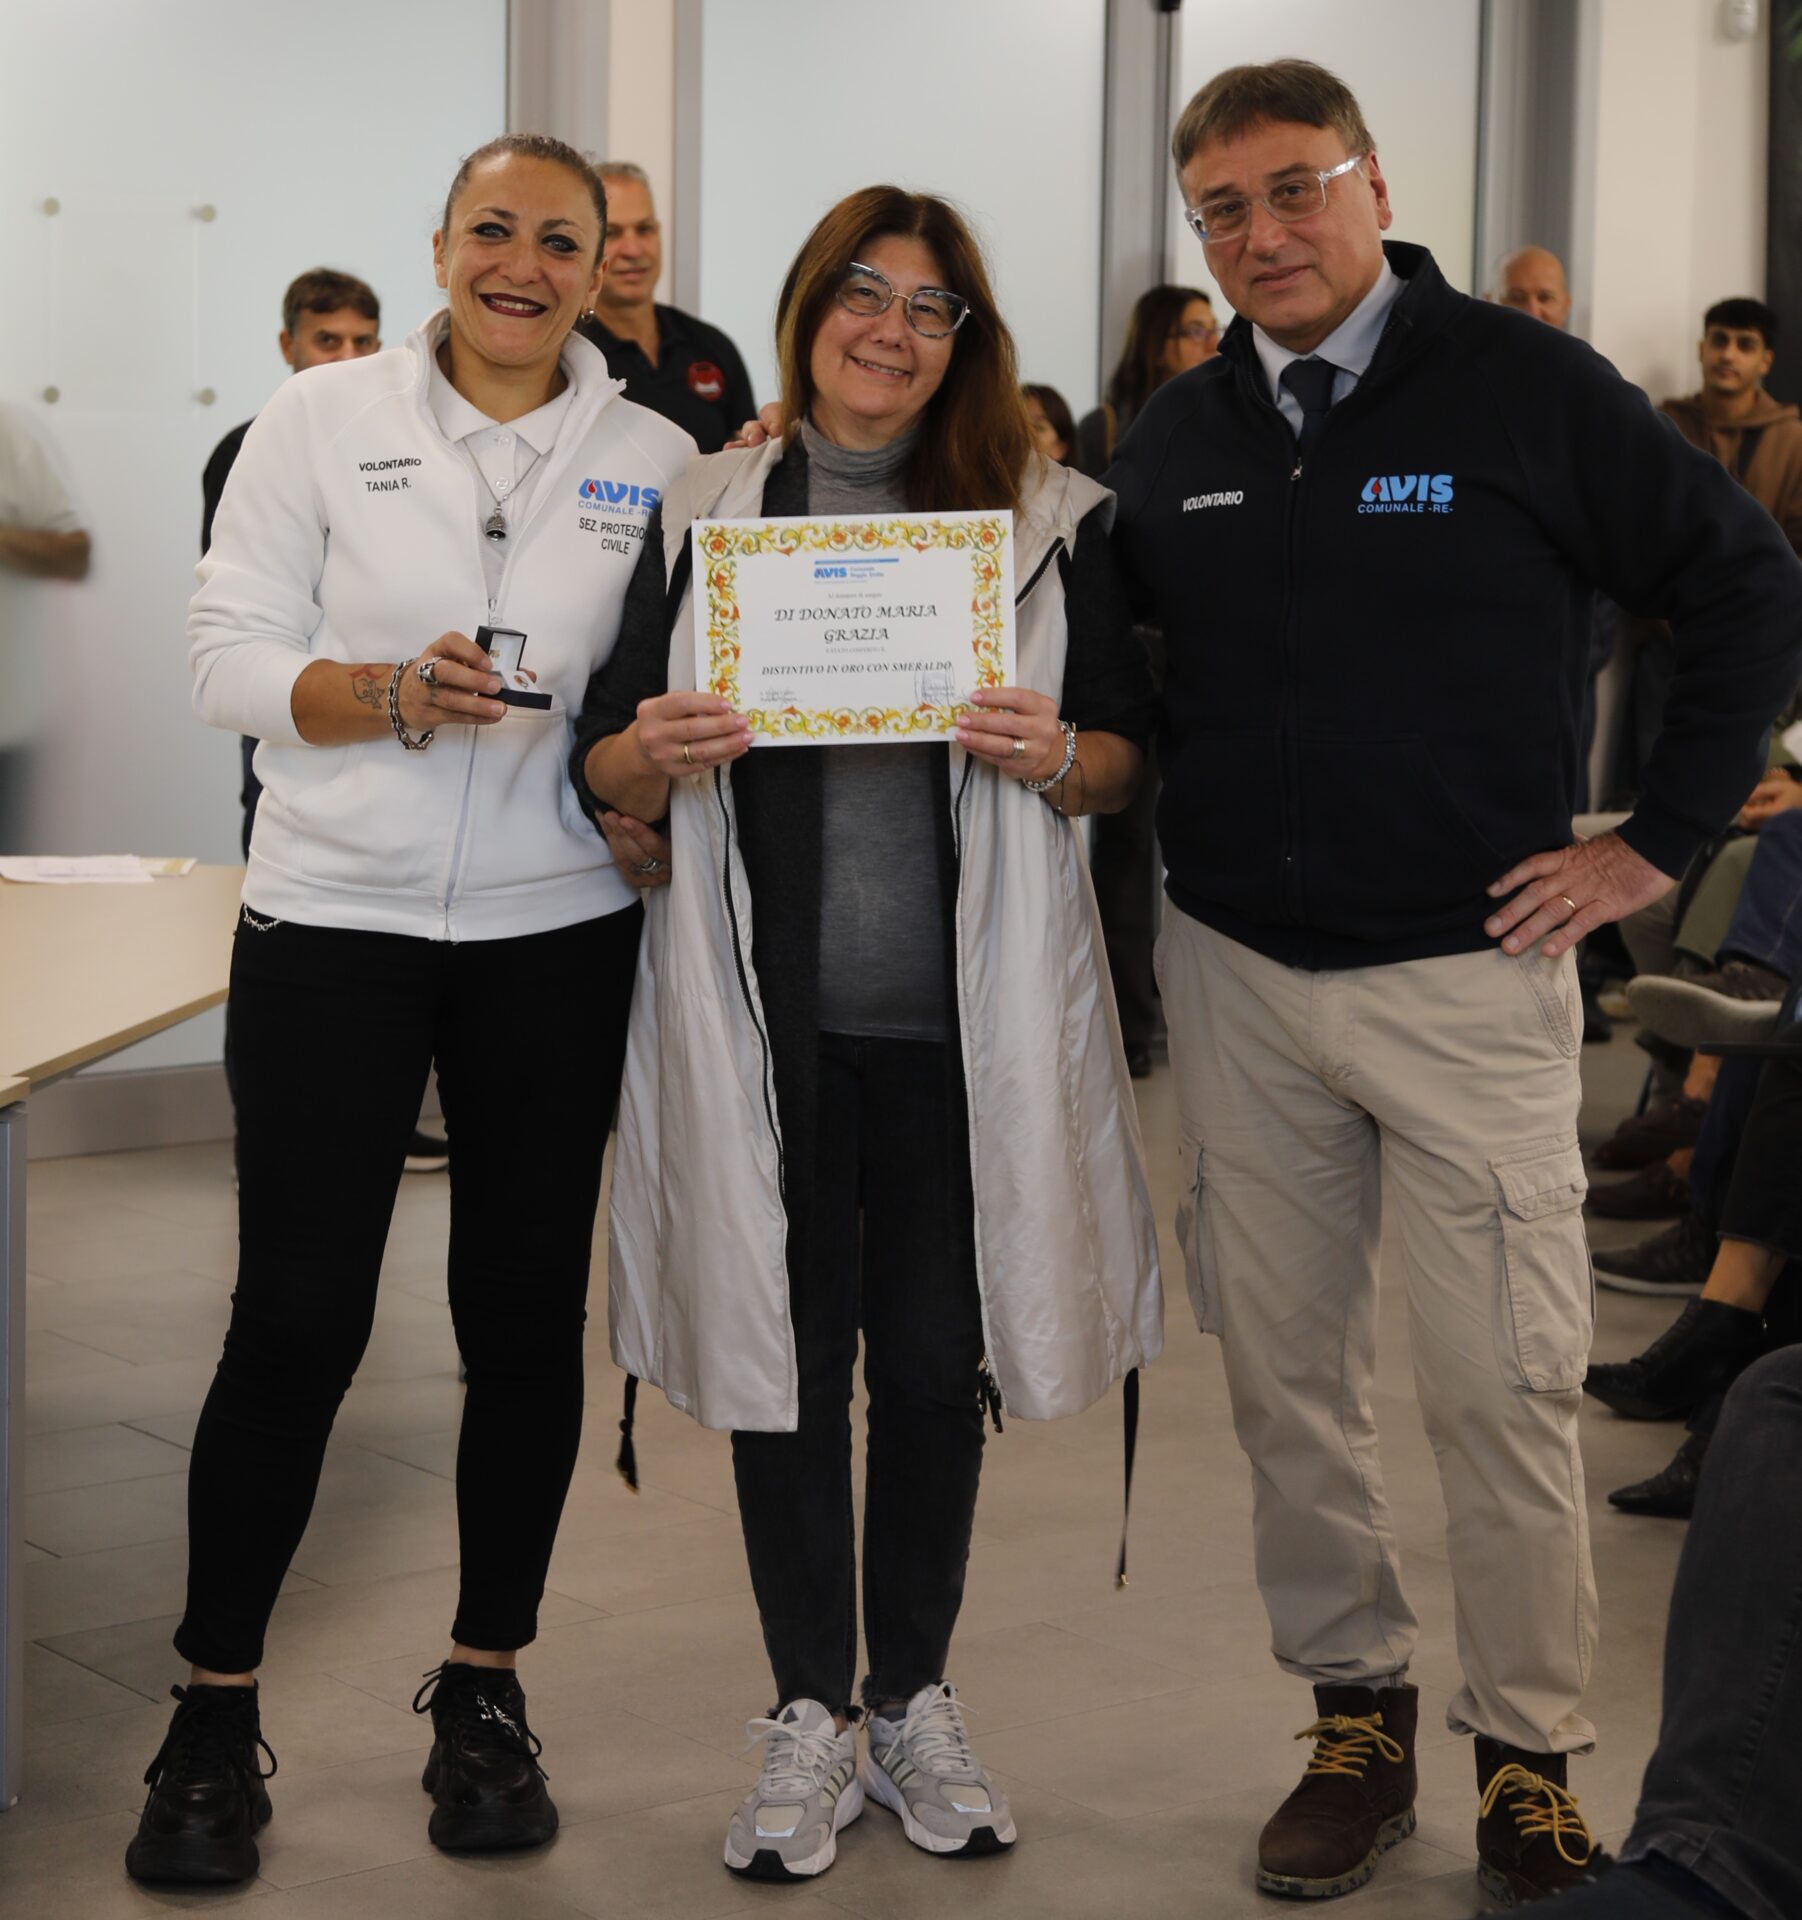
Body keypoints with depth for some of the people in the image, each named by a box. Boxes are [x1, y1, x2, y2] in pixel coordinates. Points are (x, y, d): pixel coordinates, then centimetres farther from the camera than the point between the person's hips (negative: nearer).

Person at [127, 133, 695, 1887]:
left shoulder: (655, 456, 7)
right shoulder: (320, 421, 3)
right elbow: (230, 655, -1)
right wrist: (392, 696, -17)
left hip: (558, 933, 2)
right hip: (335, 919, -2)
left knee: (527, 1313, 7)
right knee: (295, 1317, -1)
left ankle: (484, 1689, 23)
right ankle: (213, 1714, 12)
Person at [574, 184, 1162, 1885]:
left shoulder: (1049, 518, 6)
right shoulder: (701, 513, 7)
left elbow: (1131, 750, 8)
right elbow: (608, 773, 8)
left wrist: (1055, 757, -14)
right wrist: (656, 752, -14)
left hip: (963, 1015, 0)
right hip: (765, 1012, 0)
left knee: (934, 1361, 7)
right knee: (786, 1352, 5)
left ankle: (915, 1702, 25)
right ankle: (809, 1718, 20)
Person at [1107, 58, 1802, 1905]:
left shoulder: (1525, 385, -6)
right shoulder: (1174, 434, 7)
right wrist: (1127, 812, 8)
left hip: (1468, 969, -4)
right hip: (1235, 980, 4)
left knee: (1503, 1386, -2)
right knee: (1286, 1377, 9)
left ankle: (1530, 1757, 14)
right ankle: (1356, 1714, 25)